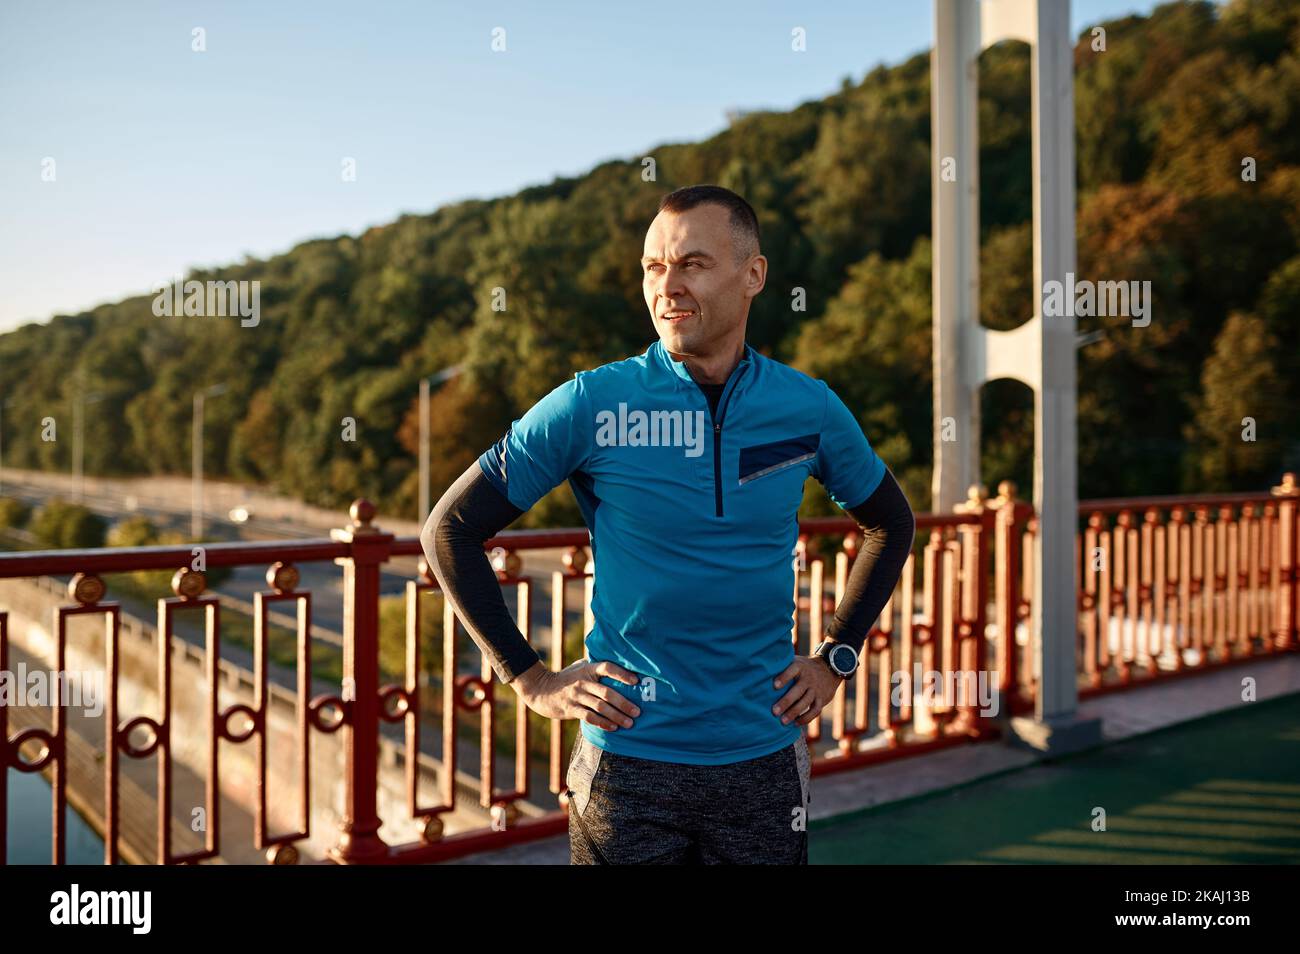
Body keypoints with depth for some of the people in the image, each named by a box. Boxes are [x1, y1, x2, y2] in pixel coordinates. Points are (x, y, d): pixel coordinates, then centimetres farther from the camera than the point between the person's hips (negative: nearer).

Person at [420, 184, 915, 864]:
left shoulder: (810, 408, -1)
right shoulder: (590, 404, -9)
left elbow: (892, 524, 16)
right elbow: (450, 529, -2)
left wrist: (837, 657, 8)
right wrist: (531, 680, -5)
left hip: (765, 760, 3)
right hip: (627, 762, -2)